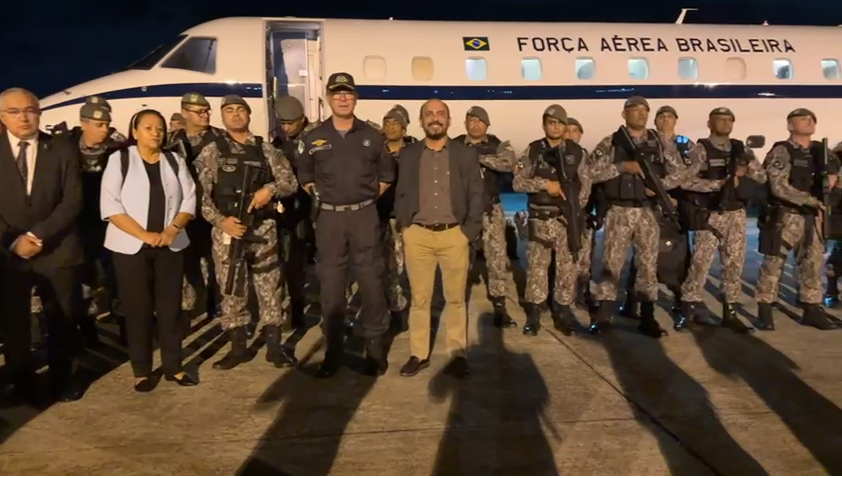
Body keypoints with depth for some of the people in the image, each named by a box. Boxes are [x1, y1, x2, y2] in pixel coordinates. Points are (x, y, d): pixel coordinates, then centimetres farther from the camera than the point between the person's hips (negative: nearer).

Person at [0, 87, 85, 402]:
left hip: (56, 251, 0)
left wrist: (40, 235, -15)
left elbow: (73, 200, -6)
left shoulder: (62, 151, 1)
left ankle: (62, 378, 29)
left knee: (62, 321, 10)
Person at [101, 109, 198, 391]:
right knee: (137, 309, 3)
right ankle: (141, 370, 14)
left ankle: (173, 366, 17)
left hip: (170, 245, 3)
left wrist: (172, 229, -14)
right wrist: (144, 235, -18)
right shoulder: (119, 160, -1)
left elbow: (189, 200, 3)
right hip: (131, 246, -2)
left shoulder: (175, 161, 8)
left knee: (170, 306, 7)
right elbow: (110, 206, -10)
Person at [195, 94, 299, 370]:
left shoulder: (266, 149, 9)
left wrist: (270, 189, -14)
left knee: (270, 287, 4)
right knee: (231, 289, 6)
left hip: (263, 229, 1)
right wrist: (220, 220, -18)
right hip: (227, 229, -1)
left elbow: (290, 182, 7)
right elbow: (200, 194, -4)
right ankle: (238, 347, 18)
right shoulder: (211, 152, 3)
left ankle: (274, 346, 15)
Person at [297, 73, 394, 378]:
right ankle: (333, 349, 14)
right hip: (329, 217, 1)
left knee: (371, 281, 1)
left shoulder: (371, 136, 5)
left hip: (365, 215, 0)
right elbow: (304, 177, 15)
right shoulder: (313, 139, 5)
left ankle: (375, 346, 13)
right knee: (331, 284, 4)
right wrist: (321, 197, 6)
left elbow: (386, 175, 13)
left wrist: (370, 198, 6)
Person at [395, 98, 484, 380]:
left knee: (455, 298, 6)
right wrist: (403, 228, 0)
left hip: (454, 234, 0)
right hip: (417, 235, 1)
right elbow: (401, 194, 10)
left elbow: (477, 195, 3)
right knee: (419, 298, 6)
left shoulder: (466, 154, 6)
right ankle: (418, 354, 16)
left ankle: (457, 355, 16)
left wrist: (470, 232, -5)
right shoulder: (408, 155, 9)